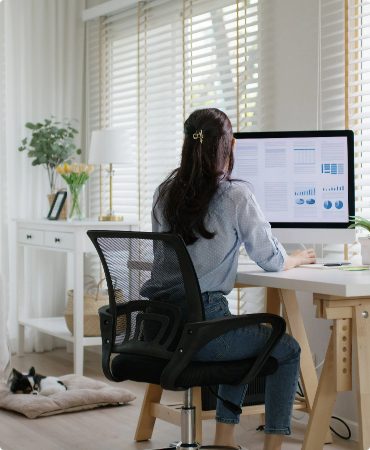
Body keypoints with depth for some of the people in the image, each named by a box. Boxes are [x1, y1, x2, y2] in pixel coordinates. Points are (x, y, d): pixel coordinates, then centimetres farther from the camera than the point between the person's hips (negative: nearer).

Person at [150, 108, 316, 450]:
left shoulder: (165, 193, 7)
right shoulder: (235, 195, -10)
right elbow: (271, 260, -1)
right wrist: (297, 259, 22)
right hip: (201, 324, -7)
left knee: (245, 342, 34)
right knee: (288, 349, 18)